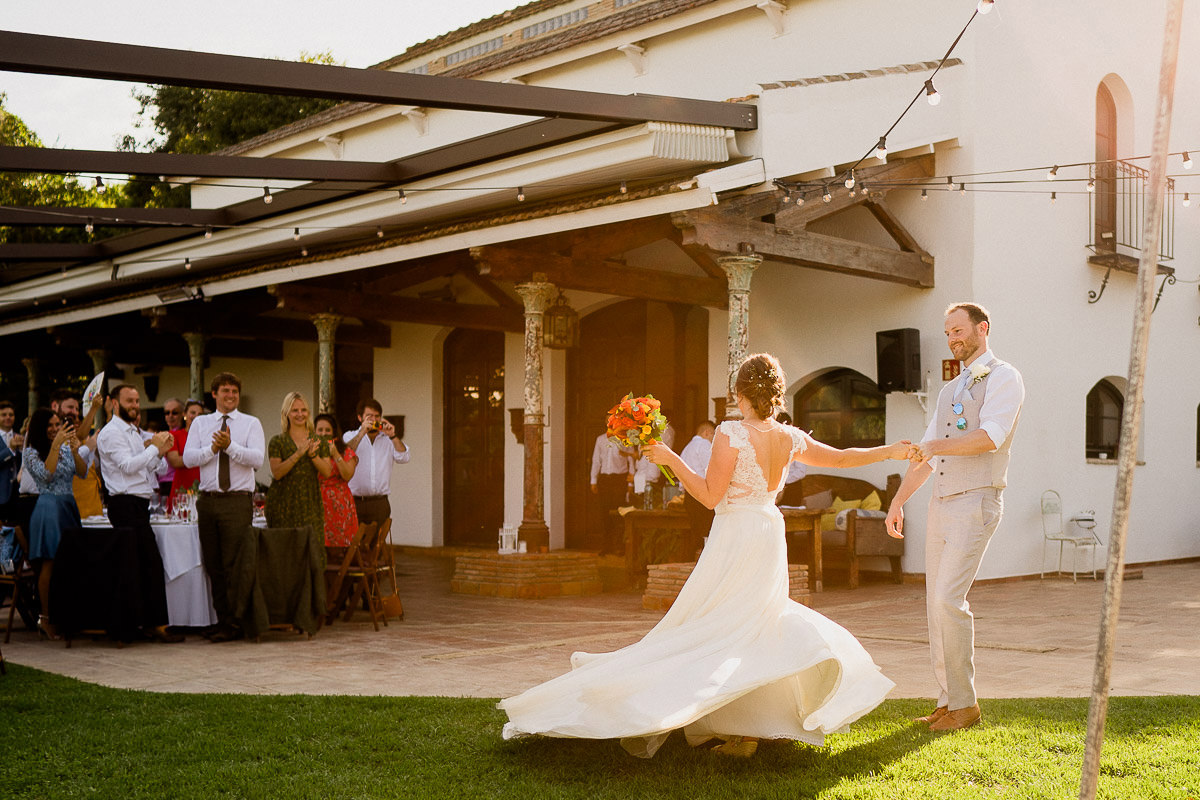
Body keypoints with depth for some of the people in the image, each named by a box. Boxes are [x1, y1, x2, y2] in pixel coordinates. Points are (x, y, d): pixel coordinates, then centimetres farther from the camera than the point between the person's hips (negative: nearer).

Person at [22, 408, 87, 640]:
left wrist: (75, 451, -10)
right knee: (49, 564, -8)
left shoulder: (66, 448, 15)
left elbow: (83, 472, 6)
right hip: (48, 506, -5)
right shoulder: (32, 453, -1)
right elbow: (45, 474, -16)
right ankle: (45, 618, -3)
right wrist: (55, 445, -19)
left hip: (69, 505, 5)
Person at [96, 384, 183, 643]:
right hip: (126, 504, -10)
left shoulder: (133, 432, 23)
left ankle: (145, 621, 12)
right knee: (152, 563, -13)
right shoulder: (111, 433, -7)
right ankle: (157, 624, -12)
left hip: (138, 505, 10)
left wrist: (160, 452, 9)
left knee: (140, 564, 9)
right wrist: (155, 447, -11)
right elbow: (127, 466, -17)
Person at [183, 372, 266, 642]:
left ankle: (234, 624, -2)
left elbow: (257, 459, -8)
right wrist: (212, 449, -12)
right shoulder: (200, 423, 14)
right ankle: (223, 620, 14)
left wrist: (230, 446, -20)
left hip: (238, 501, -4)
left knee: (234, 565, -7)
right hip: (208, 500, 4)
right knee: (213, 566, 6)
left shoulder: (251, 423, 6)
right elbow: (188, 458, 3)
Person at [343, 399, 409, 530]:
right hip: (355, 503, -1)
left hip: (380, 504, 2)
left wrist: (392, 436, -10)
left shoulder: (388, 440, 12)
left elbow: (404, 458, -1)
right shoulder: (350, 436, 9)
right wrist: (362, 433, -16)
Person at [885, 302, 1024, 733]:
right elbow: (926, 454, 23)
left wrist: (937, 445, -23)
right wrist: (897, 501, 18)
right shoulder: (950, 390, 21)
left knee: (949, 599, -15)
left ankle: (965, 703, -3)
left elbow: (991, 436, -21)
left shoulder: (1003, 378, -4)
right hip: (941, 504, 8)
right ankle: (948, 700, 13)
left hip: (976, 505, -8)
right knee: (936, 604, 6)